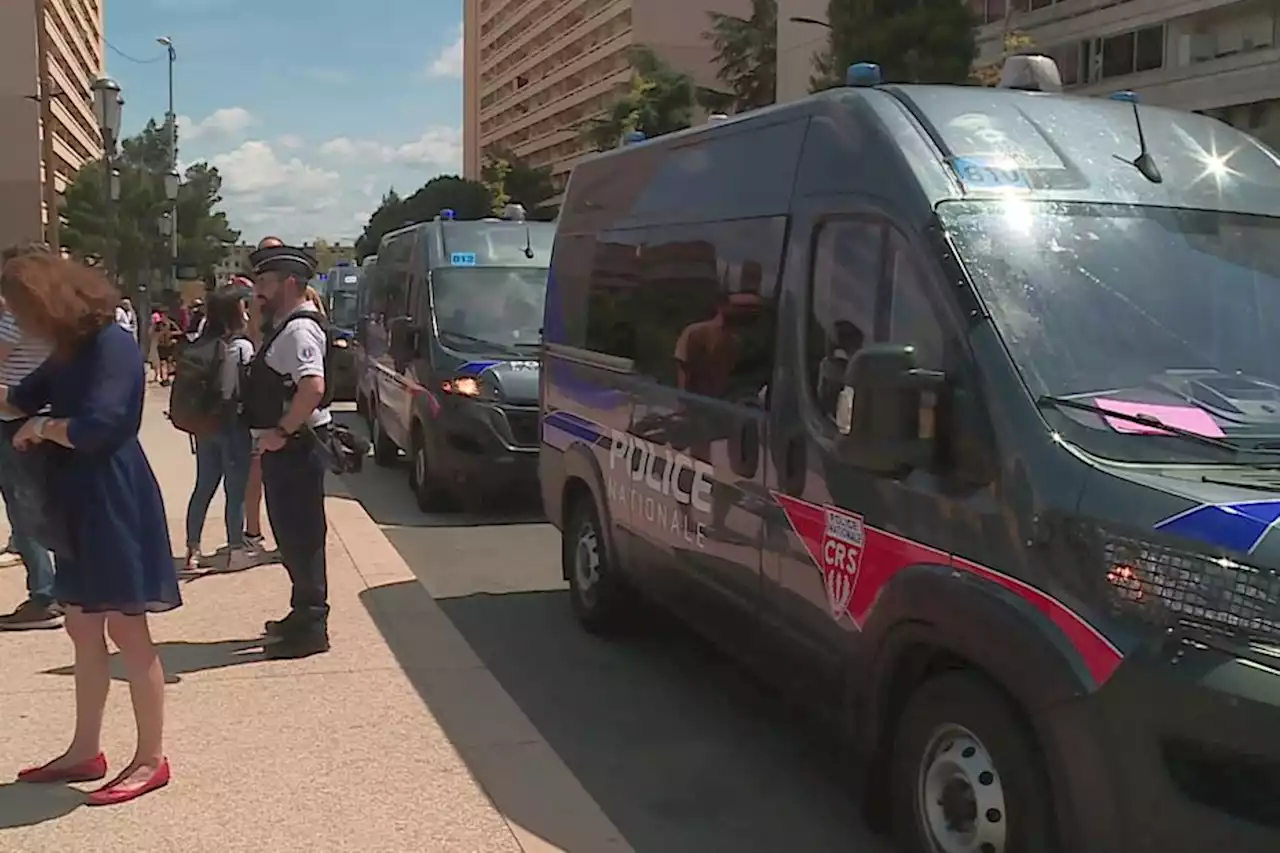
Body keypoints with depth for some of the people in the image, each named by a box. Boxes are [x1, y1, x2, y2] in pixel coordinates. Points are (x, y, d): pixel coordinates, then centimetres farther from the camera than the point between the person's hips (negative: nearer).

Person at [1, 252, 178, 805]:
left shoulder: (112, 345, -17)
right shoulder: (71, 349, 13)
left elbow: (94, 427, -25)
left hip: (113, 501, -9)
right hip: (77, 502, 9)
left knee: (126, 631, -2)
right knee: (83, 631, 15)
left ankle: (151, 758, 9)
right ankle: (85, 751, 26)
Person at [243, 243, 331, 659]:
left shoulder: (299, 329, -17)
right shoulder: (284, 326, 14)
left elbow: (313, 387, -30)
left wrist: (282, 432, -23)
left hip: (295, 447, -10)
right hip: (284, 447, 10)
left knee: (301, 535, -4)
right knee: (292, 533, 17)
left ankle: (310, 628, 4)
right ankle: (304, 614, 29)